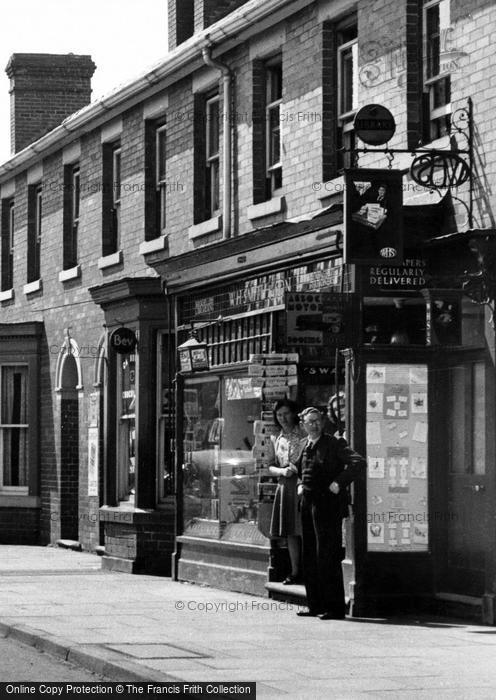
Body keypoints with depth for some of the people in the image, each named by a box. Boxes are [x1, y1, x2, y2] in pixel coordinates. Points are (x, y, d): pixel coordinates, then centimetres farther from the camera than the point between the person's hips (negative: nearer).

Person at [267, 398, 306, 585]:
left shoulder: (304, 437, -2)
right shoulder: (277, 440, 14)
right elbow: (271, 467, 15)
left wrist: (298, 469, -18)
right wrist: (282, 471, -6)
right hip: (284, 487, 5)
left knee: (304, 531, -9)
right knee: (290, 532, 7)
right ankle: (295, 572, 12)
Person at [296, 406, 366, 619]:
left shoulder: (334, 444, -8)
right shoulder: (305, 445, 14)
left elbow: (359, 462, -18)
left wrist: (339, 482, -20)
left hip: (328, 504, -8)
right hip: (308, 504, 8)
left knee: (327, 557, -8)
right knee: (310, 557, 10)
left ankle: (334, 608, -4)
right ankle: (316, 605, 17)